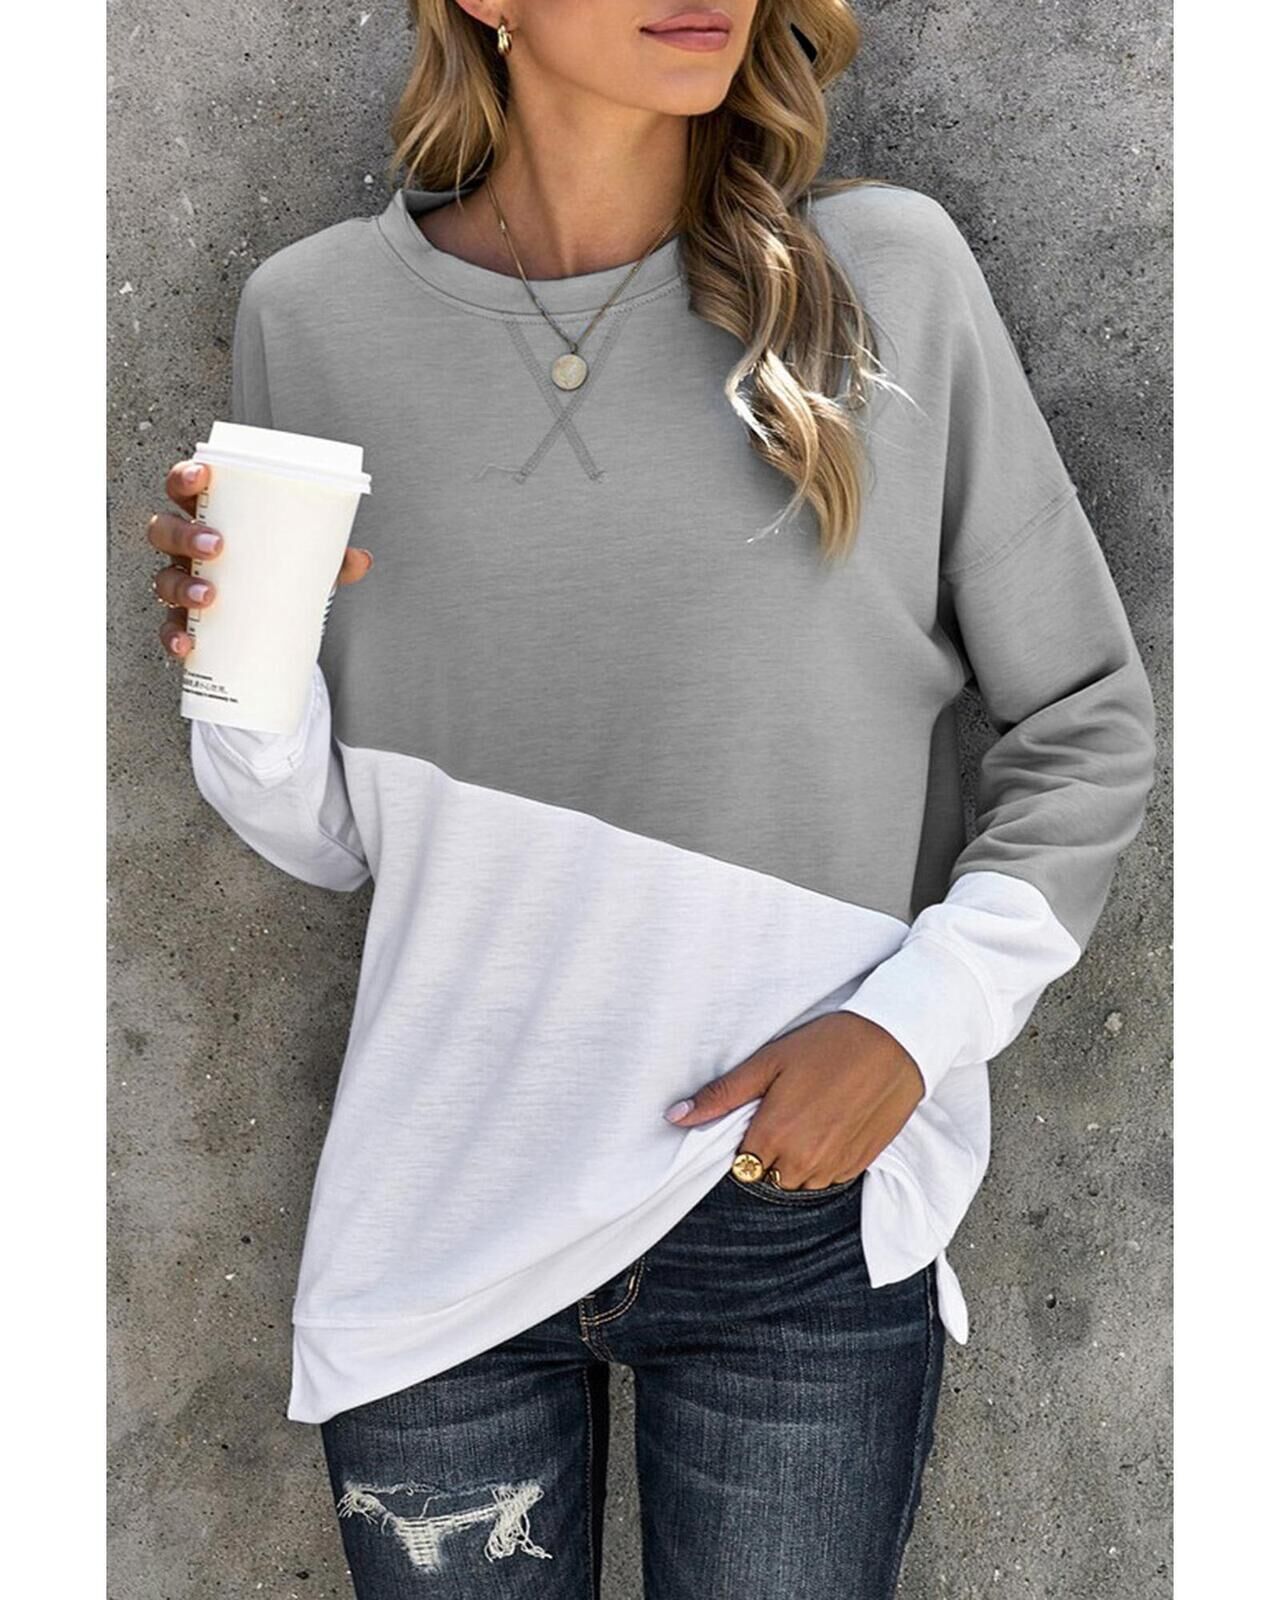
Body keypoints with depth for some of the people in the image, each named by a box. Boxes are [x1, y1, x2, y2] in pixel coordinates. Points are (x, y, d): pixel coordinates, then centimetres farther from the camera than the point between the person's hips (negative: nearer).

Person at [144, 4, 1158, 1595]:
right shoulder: (313, 315, -1)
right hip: (433, 1219, 1)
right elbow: (333, 839, 4)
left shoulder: (891, 275, -5)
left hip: (807, 1225, 0)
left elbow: (1087, 721, 2)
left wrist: (918, 1019, -9)